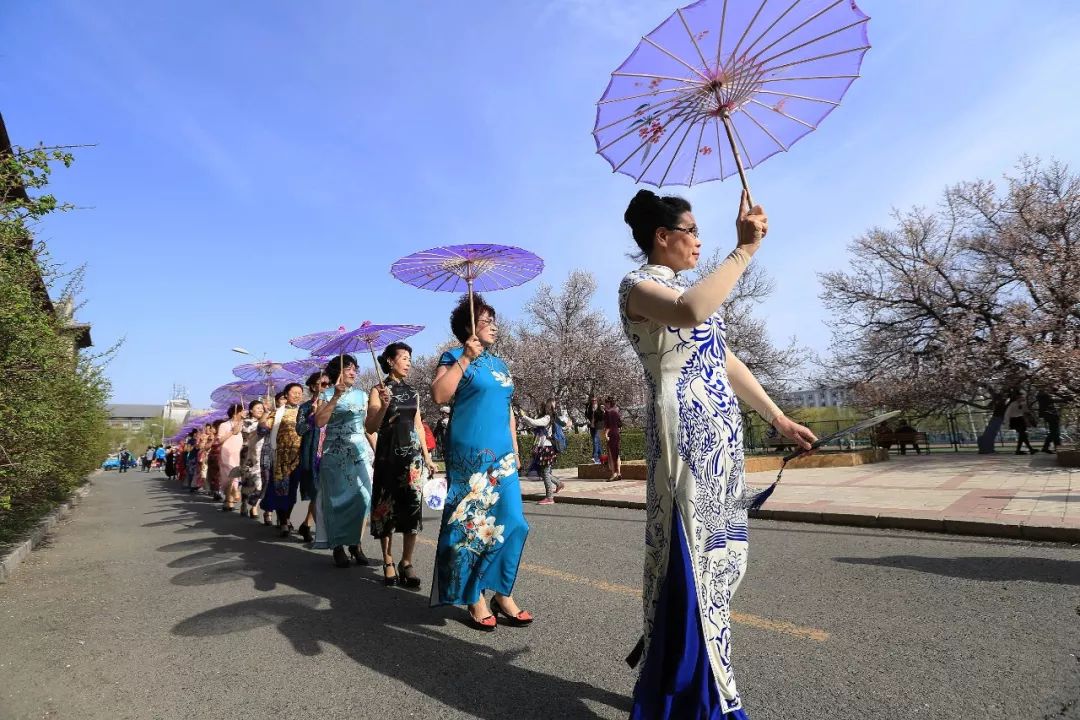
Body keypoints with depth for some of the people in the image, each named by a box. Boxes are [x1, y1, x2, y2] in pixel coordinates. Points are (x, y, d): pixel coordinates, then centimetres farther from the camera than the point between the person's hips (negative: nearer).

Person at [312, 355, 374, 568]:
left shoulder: (361, 395, 12)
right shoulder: (327, 394, 2)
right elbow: (319, 422, -12)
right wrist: (336, 396, -16)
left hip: (360, 451, 3)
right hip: (335, 453, -3)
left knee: (362, 497, -5)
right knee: (338, 498, -1)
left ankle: (355, 544, 5)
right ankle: (338, 546, 8)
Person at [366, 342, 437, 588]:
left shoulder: (413, 392, 13)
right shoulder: (379, 391, -1)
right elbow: (370, 428, -7)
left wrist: (427, 456, 14)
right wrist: (383, 407, -24)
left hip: (413, 453, 3)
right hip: (388, 454, -3)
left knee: (413, 507, -4)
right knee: (387, 507, 3)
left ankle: (406, 563, 5)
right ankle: (388, 561, 16)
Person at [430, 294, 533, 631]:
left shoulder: (500, 363, 18)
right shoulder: (455, 357, 1)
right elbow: (439, 395, -15)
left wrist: (515, 451, 17)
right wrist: (466, 358, -15)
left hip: (502, 455, 6)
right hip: (468, 455, -6)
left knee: (512, 523, 3)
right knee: (471, 525, 0)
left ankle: (503, 594, 16)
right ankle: (475, 599, 13)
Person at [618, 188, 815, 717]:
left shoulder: (690, 290, 22)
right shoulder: (637, 286, -4)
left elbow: (726, 362, 22)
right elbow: (690, 312, -29)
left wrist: (779, 419, 21)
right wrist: (745, 249, -19)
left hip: (720, 434, 9)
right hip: (684, 432, -9)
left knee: (723, 551, 13)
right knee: (692, 556, -3)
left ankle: (662, 652, 32)